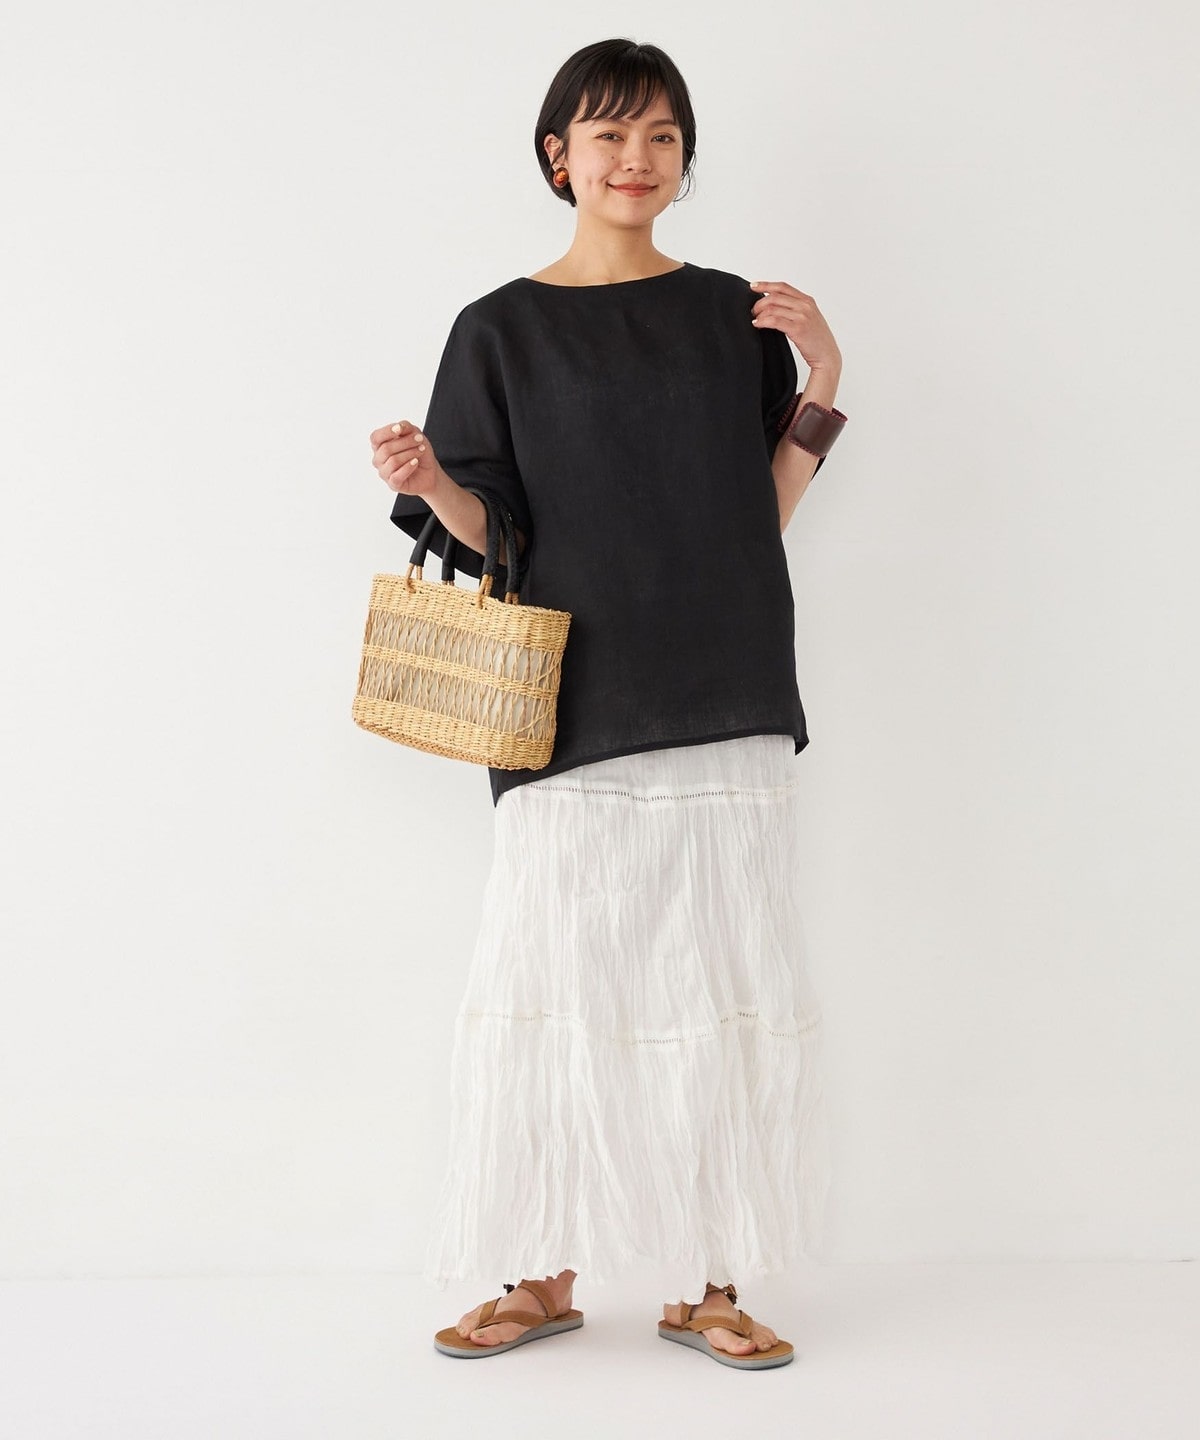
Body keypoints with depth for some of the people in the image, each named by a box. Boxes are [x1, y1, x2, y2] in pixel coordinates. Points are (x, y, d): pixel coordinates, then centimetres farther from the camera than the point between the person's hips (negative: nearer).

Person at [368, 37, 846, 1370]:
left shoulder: (734, 313, 11)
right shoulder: (503, 331, 5)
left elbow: (763, 514, 10)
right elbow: (497, 539, 3)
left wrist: (820, 383, 0)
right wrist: (427, 484, -16)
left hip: (722, 705, 2)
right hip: (573, 710, -2)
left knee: (723, 988, 2)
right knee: (555, 984, -1)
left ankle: (708, 1284, 14)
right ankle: (548, 1276, 16)